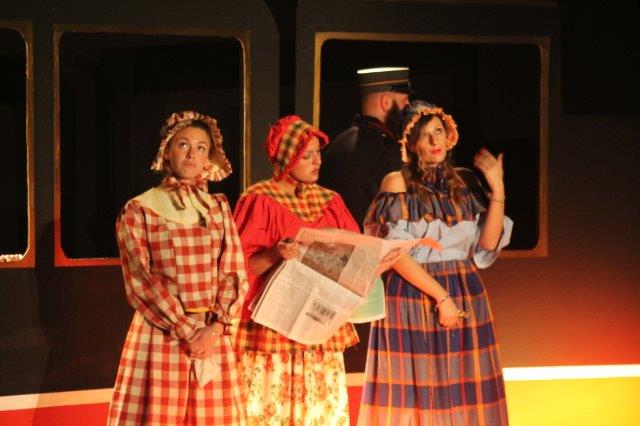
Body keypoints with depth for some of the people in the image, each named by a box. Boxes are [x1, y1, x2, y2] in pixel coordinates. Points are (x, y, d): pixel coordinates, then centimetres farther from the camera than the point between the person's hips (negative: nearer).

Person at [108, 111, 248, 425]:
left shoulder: (218, 208, 12)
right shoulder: (138, 211, 1)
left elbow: (235, 274, 5)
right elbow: (140, 281, -6)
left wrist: (215, 327, -11)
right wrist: (186, 331, -14)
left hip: (213, 336, 3)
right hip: (159, 335, -3)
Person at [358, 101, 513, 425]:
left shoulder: (465, 181, 10)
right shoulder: (397, 183, -2)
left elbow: (486, 245, 2)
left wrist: (497, 188, -5)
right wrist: (440, 296, -14)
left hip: (464, 296, 4)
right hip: (411, 295, -4)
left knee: (464, 395, 1)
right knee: (413, 391, -5)